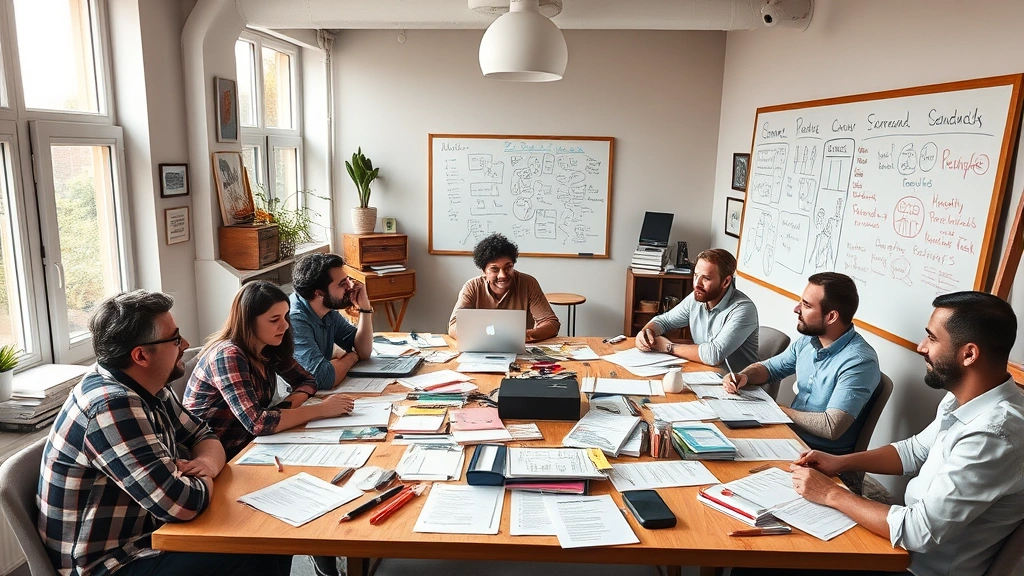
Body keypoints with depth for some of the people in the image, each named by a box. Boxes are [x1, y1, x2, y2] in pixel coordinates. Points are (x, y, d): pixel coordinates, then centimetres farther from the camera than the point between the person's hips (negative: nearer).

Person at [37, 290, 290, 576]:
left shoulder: (146, 388, 1)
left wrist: (206, 462, -13)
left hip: (148, 535, 9)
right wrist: (203, 480, -9)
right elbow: (182, 503, -32)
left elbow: (203, 436, 10)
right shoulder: (112, 406, -28)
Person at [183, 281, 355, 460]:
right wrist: (320, 409, -24)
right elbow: (257, 423, -31)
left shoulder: (269, 348, -2)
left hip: (249, 444, 6)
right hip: (215, 457, -6)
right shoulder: (228, 356, -23)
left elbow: (307, 381, 9)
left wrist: (287, 406, -12)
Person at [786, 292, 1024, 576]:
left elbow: (919, 532, -30)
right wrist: (840, 462, 1)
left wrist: (829, 494, -19)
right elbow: (916, 451, 14)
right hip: (911, 543, 8)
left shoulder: (993, 435, -32)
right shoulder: (964, 399, -2)